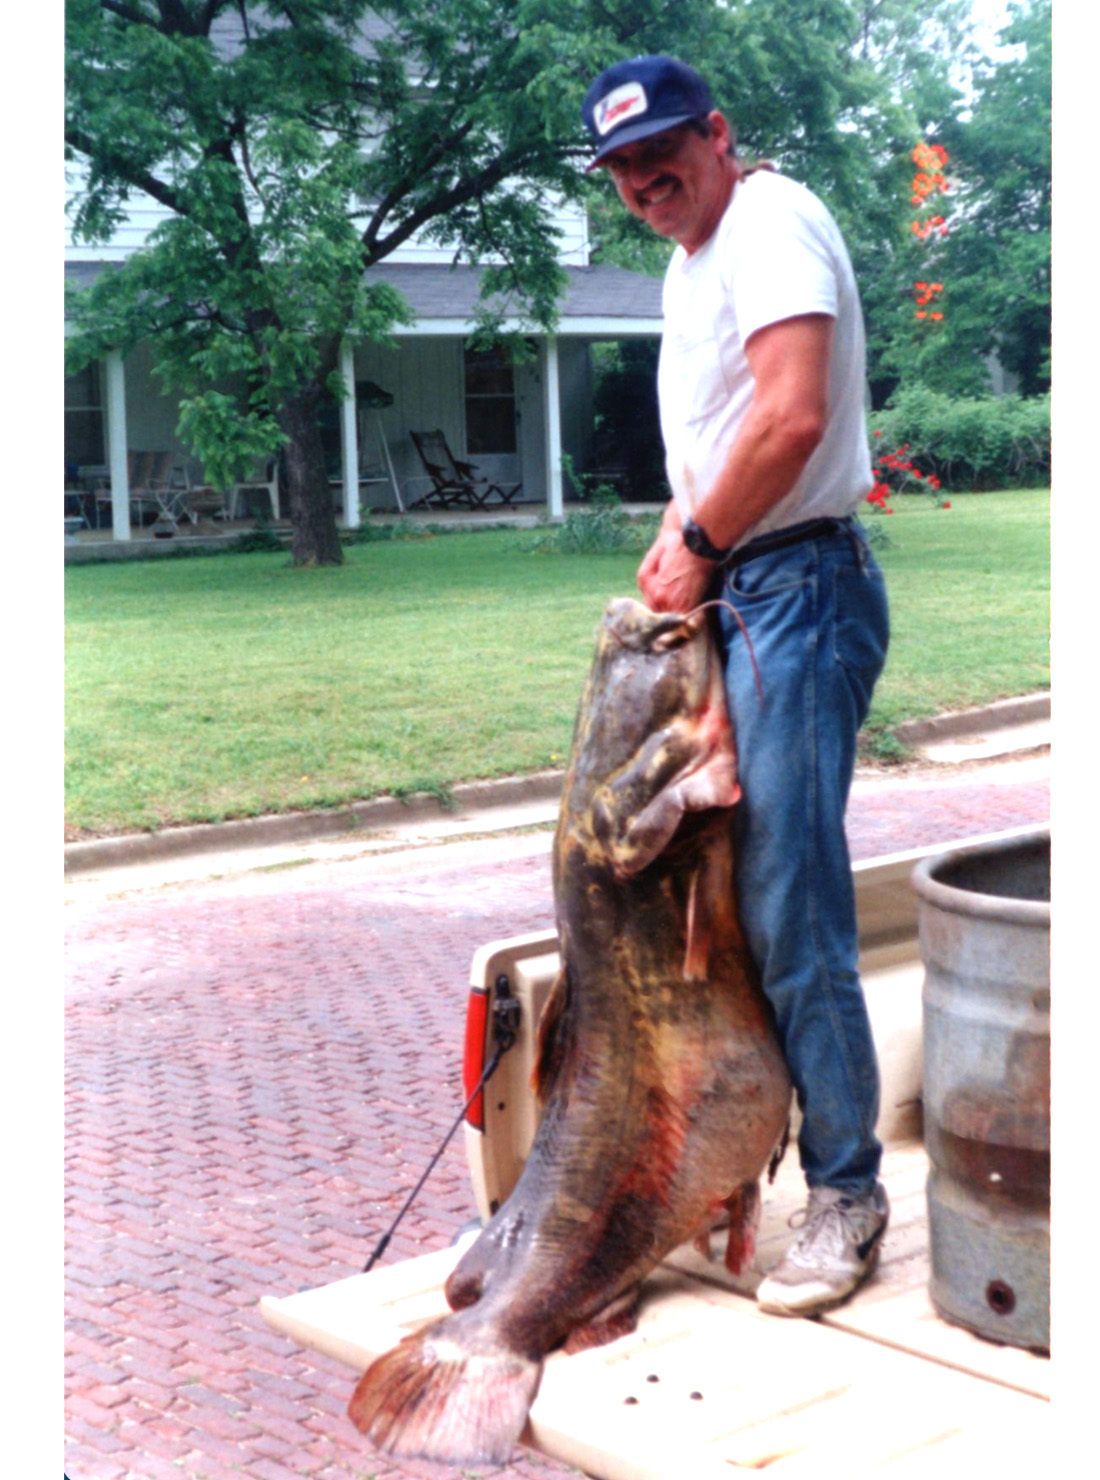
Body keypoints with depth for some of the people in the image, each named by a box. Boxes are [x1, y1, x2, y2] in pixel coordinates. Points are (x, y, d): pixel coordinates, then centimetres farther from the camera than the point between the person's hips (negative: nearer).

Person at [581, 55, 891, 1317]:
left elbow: (792, 418, -25)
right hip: (733, 596, 10)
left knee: (791, 904, -10)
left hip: (795, 588, -10)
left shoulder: (770, 223, -11)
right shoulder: (695, 257, 21)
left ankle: (845, 1191, 0)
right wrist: (676, 538, 14)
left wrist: (700, 548, -14)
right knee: (723, 877, 14)